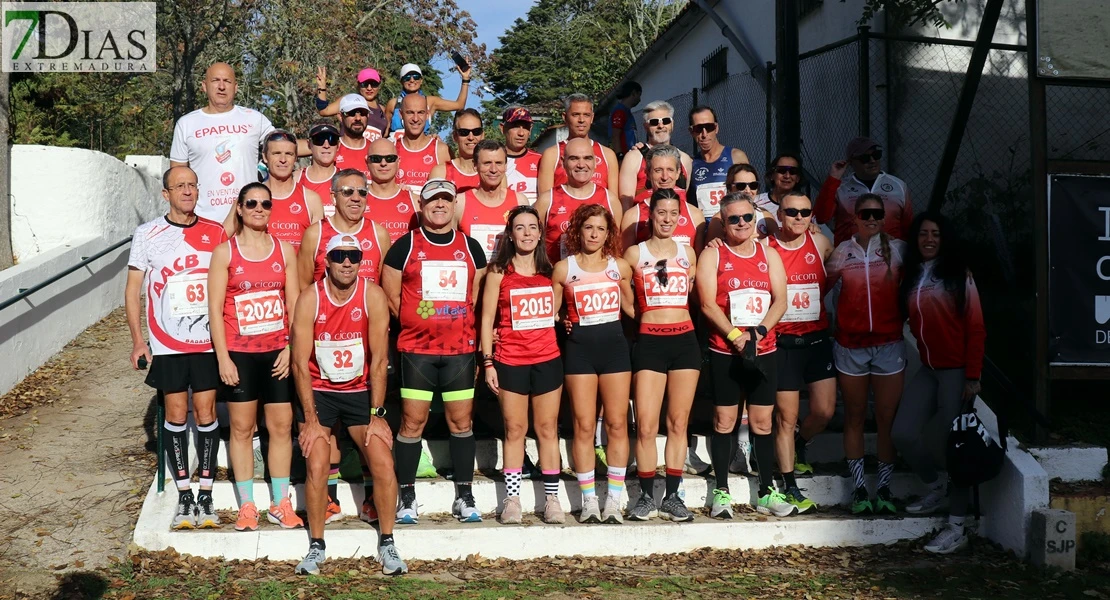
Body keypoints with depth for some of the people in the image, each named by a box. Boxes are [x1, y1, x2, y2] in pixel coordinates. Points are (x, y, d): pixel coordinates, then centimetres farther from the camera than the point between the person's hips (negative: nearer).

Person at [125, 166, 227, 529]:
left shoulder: (216, 233, 2)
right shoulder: (147, 234, -1)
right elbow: (133, 290, 2)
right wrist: (137, 341, -4)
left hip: (208, 342, 1)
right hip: (167, 345, 0)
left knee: (206, 414, 2)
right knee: (176, 415, 4)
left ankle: (205, 496, 9)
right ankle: (184, 497, 12)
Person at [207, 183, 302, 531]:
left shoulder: (285, 249, 6)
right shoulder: (225, 252, -1)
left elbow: (294, 303, 5)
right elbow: (215, 307, -3)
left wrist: (291, 347, -5)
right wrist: (222, 357, -9)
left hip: (277, 352, 2)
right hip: (239, 352, -2)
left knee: (281, 426, 3)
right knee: (242, 428, 4)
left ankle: (280, 504, 13)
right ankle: (247, 506, 12)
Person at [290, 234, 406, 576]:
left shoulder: (373, 296, -12)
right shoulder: (310, 299, -13)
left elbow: (379, 360, -11)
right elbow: (301, 363, -13)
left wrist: (377, 415, -15)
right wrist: (310, 419, -16)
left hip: (360, 391, 1)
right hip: (318, 391, -1)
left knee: (384, 462, -12)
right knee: (316, 467, -15)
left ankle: (387, 545, 1)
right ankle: (316, 546, 1)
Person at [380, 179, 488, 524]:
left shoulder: (471, 247, 10)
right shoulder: (405, 246, 3)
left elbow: (480, 298, 14)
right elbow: (390, 296, 3)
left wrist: (461, 326, 4)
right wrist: (417, 322, 1)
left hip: (461, 349, 2)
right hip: (416, 349, -2)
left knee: (462, 421, 4)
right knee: (412, 421, -2)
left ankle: (464, 497, 12)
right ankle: (407, 498, 6)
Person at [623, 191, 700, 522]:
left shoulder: (688, 253, 13)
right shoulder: (634, 253, 5)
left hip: (684, 340, 2)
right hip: (650, 342, -2)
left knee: (678, 423, 5)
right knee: (646, 426, -6)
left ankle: (672, 496, 13)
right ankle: (646, 496, 6)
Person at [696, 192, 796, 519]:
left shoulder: (769, 255, 10)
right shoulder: (712, 255, 0)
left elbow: (780, 300, 3)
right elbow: (707, 304, -8)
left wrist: (759, 330, -13)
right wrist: (734, 336, -17)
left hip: (763, 351, 3)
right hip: (724, 351, -3)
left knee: (762, 421, 6)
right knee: (724, 420, 0)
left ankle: (767, 493, 13)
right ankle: (721, 492, 8)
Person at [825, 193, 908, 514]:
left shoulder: (897, 249, 2)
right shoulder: (842, 251, 4)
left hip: (889, 343, -1)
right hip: (850, 344, 1)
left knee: (887, 418, 1)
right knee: (854, 418, 7)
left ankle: (884, 488, 11)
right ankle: (859, 488, 15)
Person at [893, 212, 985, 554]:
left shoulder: (959, 276, -5)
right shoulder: (911, 277, 11)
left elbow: (975, 328, -8)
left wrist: (973, 376, -13)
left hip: (957, 370, -5)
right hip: (928, 369, 5)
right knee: (902, 434, -3)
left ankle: (957, 528, 0)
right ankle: (935, 489, 24)